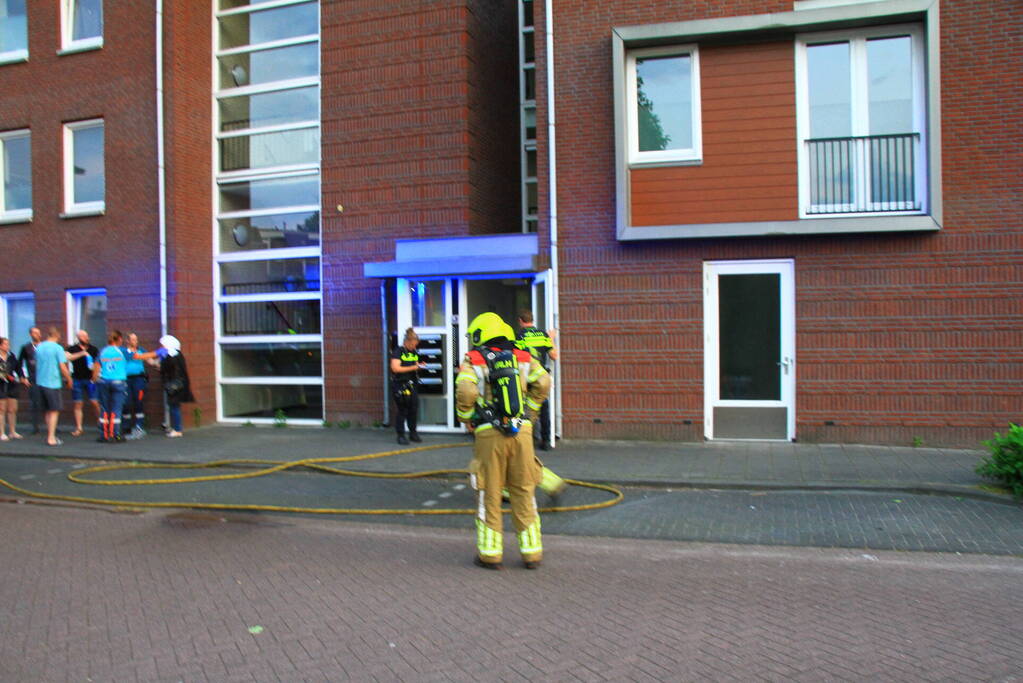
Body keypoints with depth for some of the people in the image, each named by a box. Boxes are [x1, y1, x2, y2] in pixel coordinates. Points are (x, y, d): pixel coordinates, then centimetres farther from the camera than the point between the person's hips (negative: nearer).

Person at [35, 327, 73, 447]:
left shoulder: (39, 347, 8)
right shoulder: (58, 348, -10)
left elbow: (37, 363, 20)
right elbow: (62, 367, -15)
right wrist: (69, 380, -2)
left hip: (41, 382, 6)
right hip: (53, 383, -6)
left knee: (47, 411, 16)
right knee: (54, 411, -1)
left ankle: (50, 435, 21)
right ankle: (51, 438, -3)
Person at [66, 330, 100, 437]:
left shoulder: (93, 349, 8)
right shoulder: (72, 349, 4)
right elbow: (67, 357, -15)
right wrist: (81, 353, -19)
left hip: (90, 379, 0)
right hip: (77, 379, 0)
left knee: (94, 402, -8)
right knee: (78, 404, 3)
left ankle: (100, 423, 8)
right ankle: (78, 428, 8)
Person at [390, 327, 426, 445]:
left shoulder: (414, 353, 12)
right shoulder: (398, 352, -8)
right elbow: (395, 368, -17)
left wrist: (420, 366, 2)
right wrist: (413, 367, -17)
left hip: (412, 384, 6)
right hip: (400, 385, -6)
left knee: (414, 409, 6)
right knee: (401, 410, -3)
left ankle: (413, 432, 18)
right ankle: (401, 435, 5)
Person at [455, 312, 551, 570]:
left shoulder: (472, 360, 3)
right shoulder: (523, 357, 12)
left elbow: (466, 391, -14)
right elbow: (543, 382, 0)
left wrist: (466, 419, 2)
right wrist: (529, 411, 10)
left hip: (489, 434, -2)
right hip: (521, 431, 3)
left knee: (489, 494, 9)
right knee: (524, 493, 11)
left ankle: (490, 552, 15)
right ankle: (532, 552, 15)